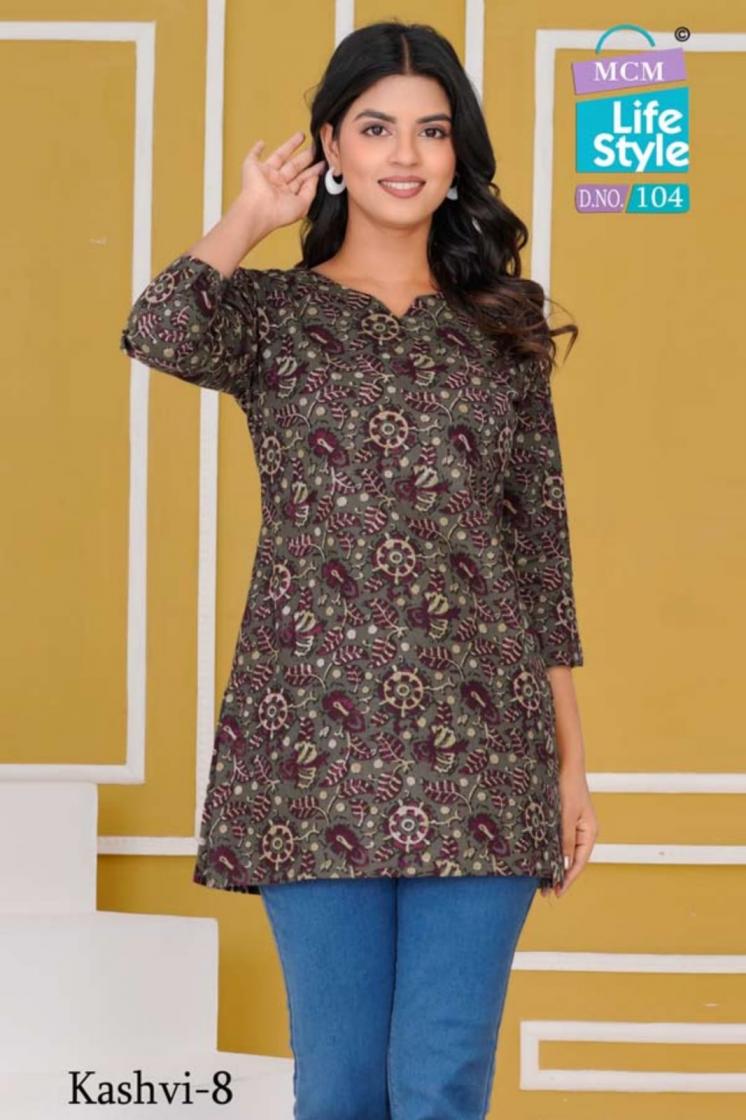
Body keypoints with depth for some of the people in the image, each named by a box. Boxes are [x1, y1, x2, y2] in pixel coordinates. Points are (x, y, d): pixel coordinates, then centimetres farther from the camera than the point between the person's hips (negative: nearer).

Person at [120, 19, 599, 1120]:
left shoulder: (503, 330, 13)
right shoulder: (272, 311, 7)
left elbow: (543, 548, 13)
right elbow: (160, 333, -18)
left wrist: (570, 761, 10)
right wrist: (249, 217, 0)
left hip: (479, 743, 1)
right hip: (319, 737, -1)